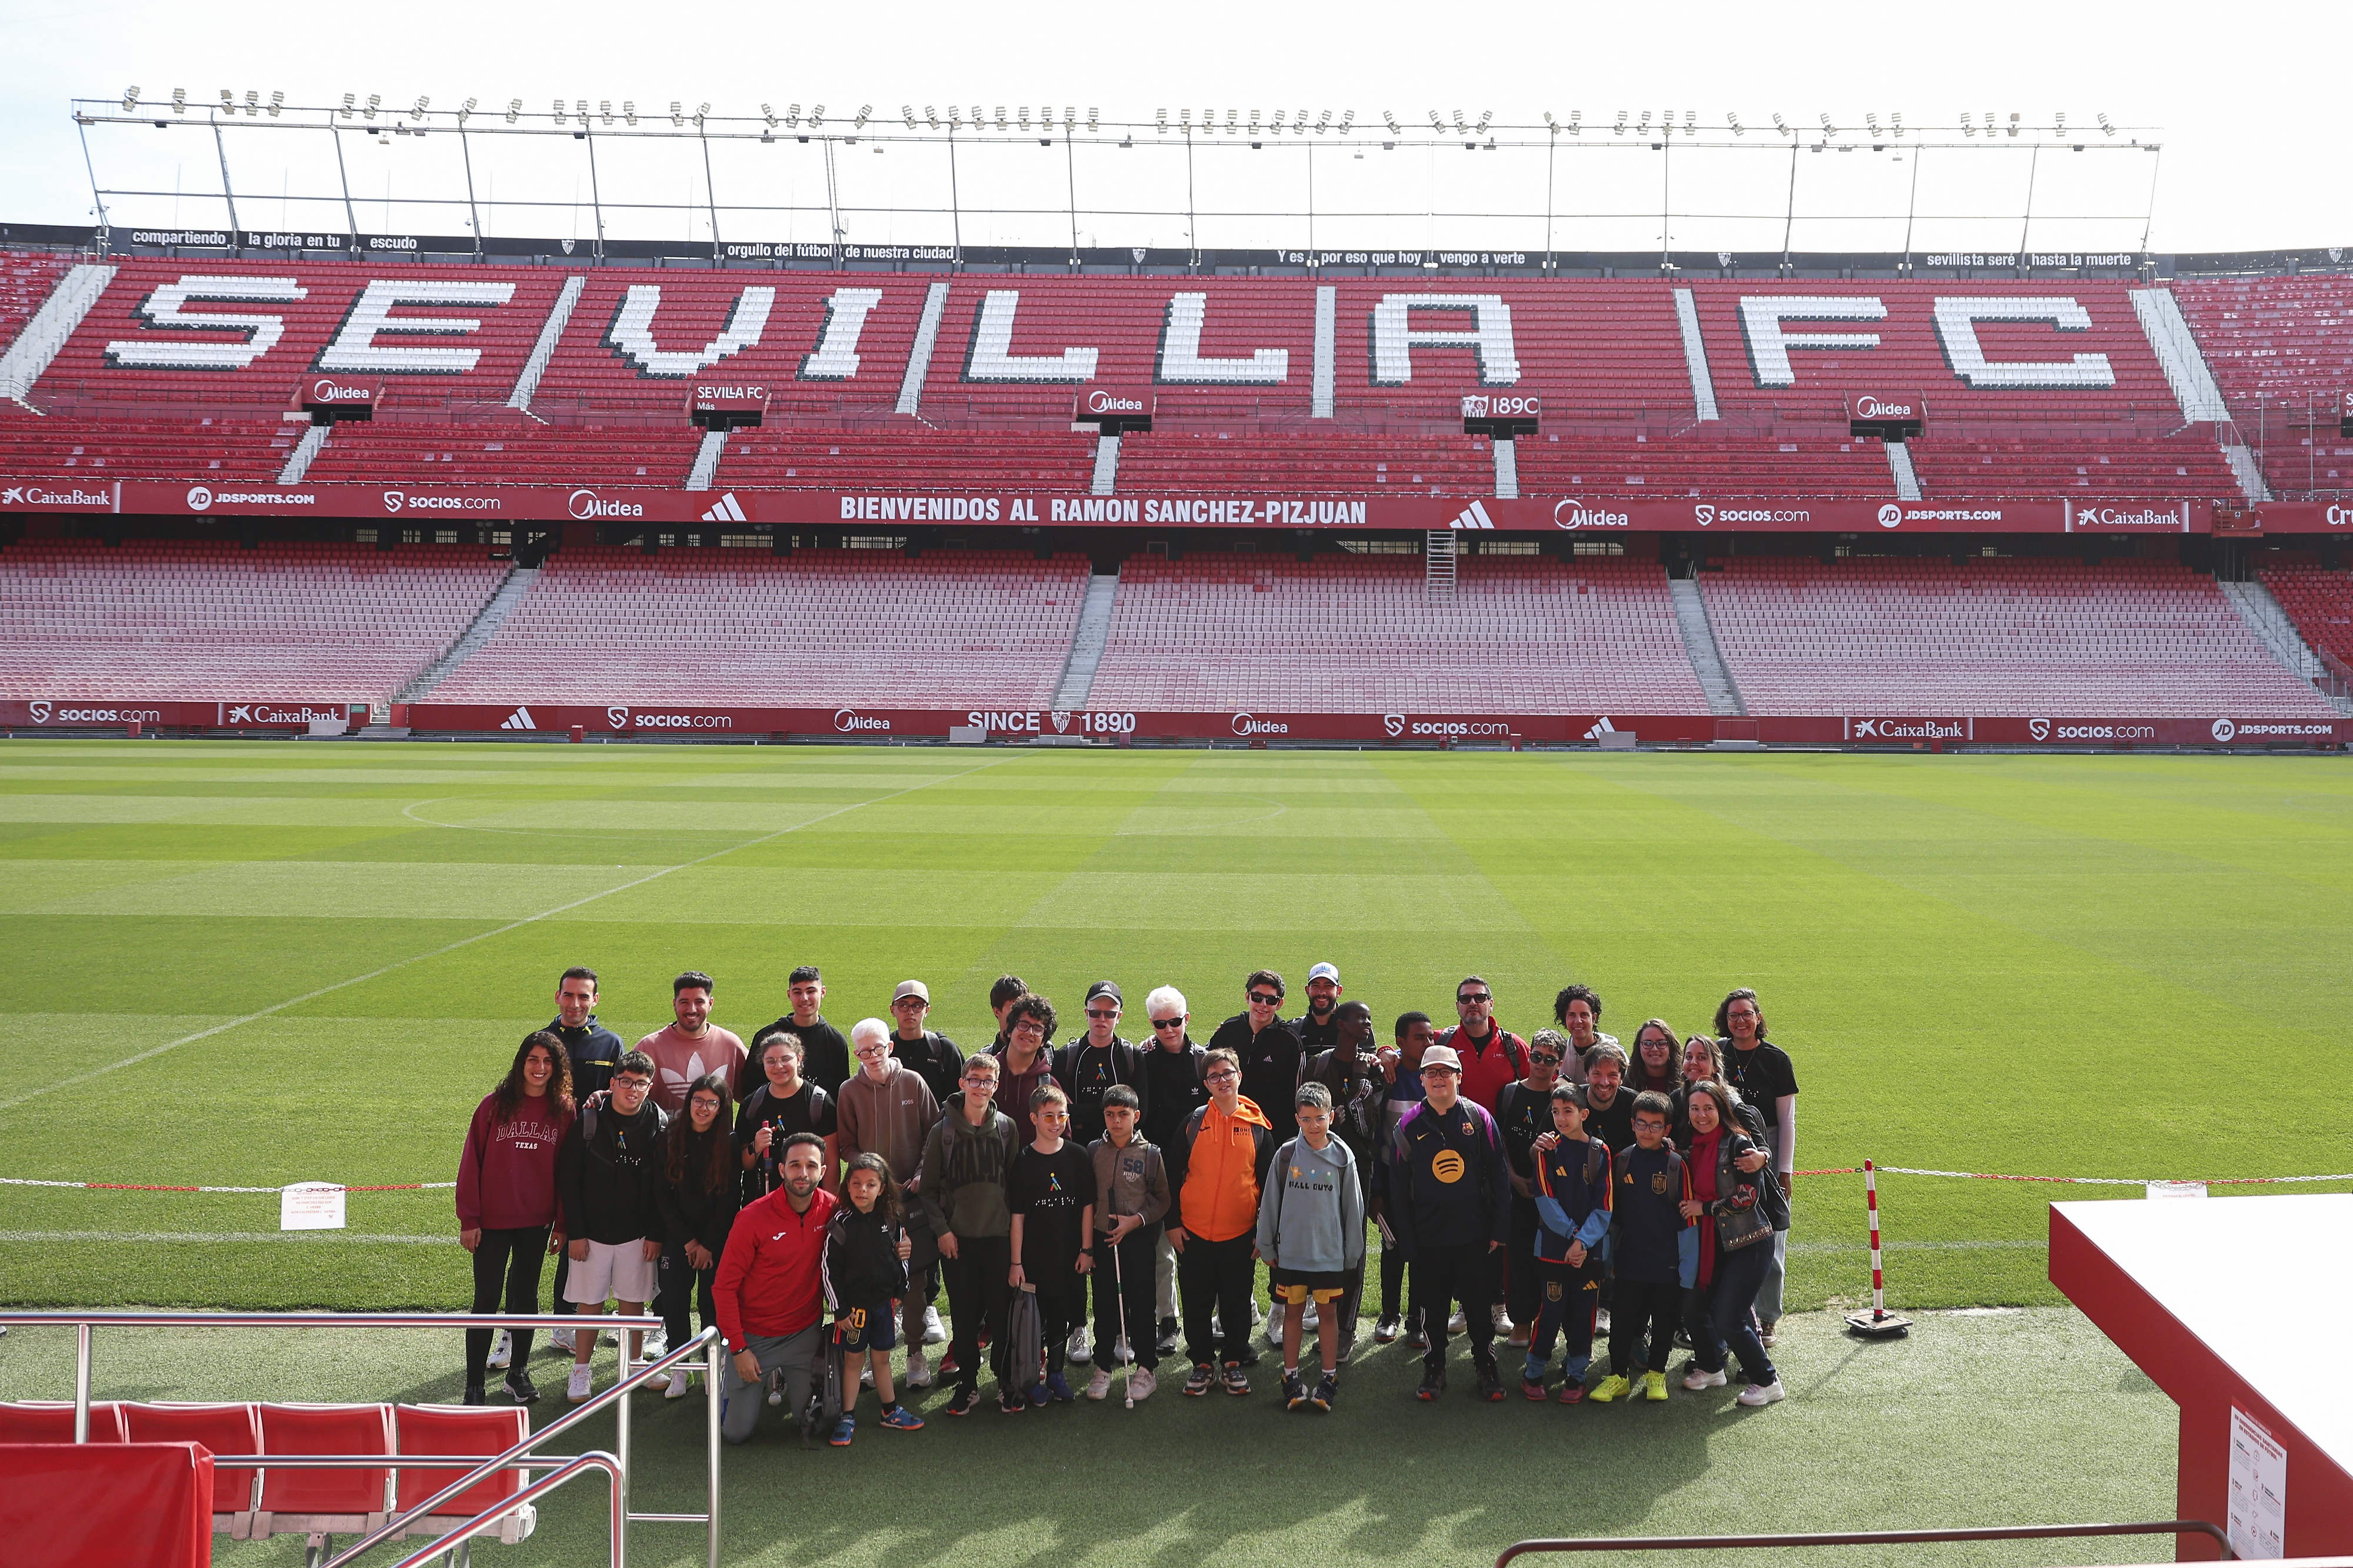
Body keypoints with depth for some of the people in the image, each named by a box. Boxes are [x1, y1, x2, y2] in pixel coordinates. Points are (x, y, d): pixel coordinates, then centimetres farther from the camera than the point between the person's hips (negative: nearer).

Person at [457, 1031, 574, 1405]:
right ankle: (474, 1385, 9)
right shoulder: (494, 1105, -5)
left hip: (536, 1221, 2)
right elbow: (471, 1162, -3)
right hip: (493, 1221, -2)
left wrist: (562, 1225, 2)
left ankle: (518, 1373, 26)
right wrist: (468, 1219, -6)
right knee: (486, 1301, 1)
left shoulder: (564, 1110, 0)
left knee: (526, 1297, 13)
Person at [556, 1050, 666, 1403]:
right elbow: (568, 1179, -4)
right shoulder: (588, 1121, -7)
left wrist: (656, 1234, -2)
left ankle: (633, 1365, 25)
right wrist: (574, 1232, -8)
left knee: (634, 1301, 9)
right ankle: (580, 1372, 16)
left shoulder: (658, 1124, -3)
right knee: (590, 1303, 3)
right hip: (592, 1233, -1)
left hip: (637, 1235, 1)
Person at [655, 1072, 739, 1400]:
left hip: (717, 1240, -1)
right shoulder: (670, 1139, -1)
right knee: (674, 1301, -2)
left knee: (712, 1303, 0)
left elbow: (732, 1199, -5)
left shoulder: (729, 1144, -4)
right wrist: (687, 1239, -6)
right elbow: (662, 1194, -1)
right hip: (677, 1236, 1)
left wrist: (708, 1244, -8)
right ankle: (679, 1370, 9)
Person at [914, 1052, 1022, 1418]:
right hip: (956, 1237, 0)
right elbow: (928, 1188, 4)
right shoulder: (943, 1131, 1)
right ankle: (968, 1384, 15)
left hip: (999, 1236, 0)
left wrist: (1015, 1225, 3)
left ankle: (1007, 1381, 17)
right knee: (964, 1314, 3)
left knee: (1001, 1311, 3)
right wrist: (941, 1229, -4)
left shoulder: (1007, 1128, 5)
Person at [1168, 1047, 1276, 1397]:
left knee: (1237, 1302, 8)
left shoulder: (1258, 1125, 1)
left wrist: (1264, 1231, 1)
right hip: (1194, 1234, 0)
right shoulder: (1194, 1122, 1)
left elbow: (1268, 1181, 5)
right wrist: (1172, 1223, 0)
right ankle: (1203, 1364, 19)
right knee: (1197, 1303, 6)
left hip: (1241, 1233, 0)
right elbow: (1173, 1174, 5)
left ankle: (1236, 1362, 22)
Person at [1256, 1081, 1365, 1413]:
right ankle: (1291, 1378, 19)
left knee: (1329, 1312, 8)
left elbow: (1353, 1208, 3)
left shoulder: (1343, 1157, -3)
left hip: (1331, 1252, 0)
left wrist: (1352, 1254, 4)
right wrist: (1267, 1247, 5)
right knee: (1293, 1312, 9)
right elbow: (1270, 1202, 4)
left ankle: (1329, 1378, 19)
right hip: (1291, 1252, 0)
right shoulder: (1286, 1155, -3)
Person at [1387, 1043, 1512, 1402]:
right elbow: (1398, 1189, 4)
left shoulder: (1479, 1118, 0)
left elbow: (1499, 1177, 2)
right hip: (1427, 1238, 1)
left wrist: (1499, 1231, -2)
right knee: (1432, 1308, 9)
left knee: (1479, 1305, 6)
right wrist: (1406, 1241, -1)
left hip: (1474, 1237, -1)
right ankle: (1434, 1370, 24)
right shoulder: (1408, 1126, 1)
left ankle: (1486, 1366, 23)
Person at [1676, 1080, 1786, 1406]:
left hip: (1748, 1244, -7)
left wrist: (1705, 1208, -12)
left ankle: (1767, 1381, 7)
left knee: (1728, 1320, -11)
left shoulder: (1738, 1144, -12)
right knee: (1693, 1307, 9)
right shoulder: (1693, 1149, 8)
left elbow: (1749, 1198, -18)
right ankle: (1711, 1368, 34)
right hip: (1711, 1243, 7)